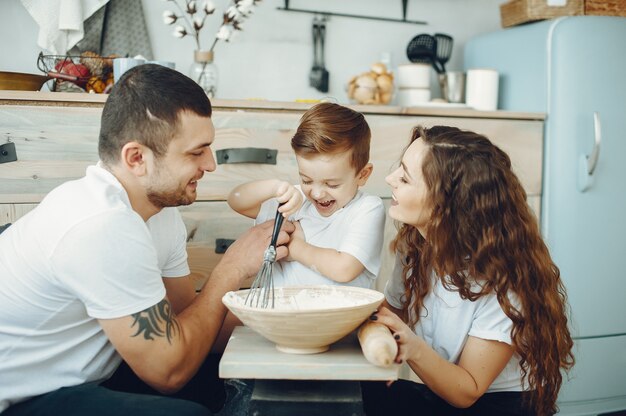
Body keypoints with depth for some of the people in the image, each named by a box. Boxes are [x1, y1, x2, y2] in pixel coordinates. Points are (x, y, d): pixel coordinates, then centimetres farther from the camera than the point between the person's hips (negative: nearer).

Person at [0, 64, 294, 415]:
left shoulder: (162, 209, -3)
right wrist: (232, 270, -16)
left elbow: (189, 317, 3)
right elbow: (168, 372, -22)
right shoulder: (104, 227, -30)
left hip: (81, 380, 8)